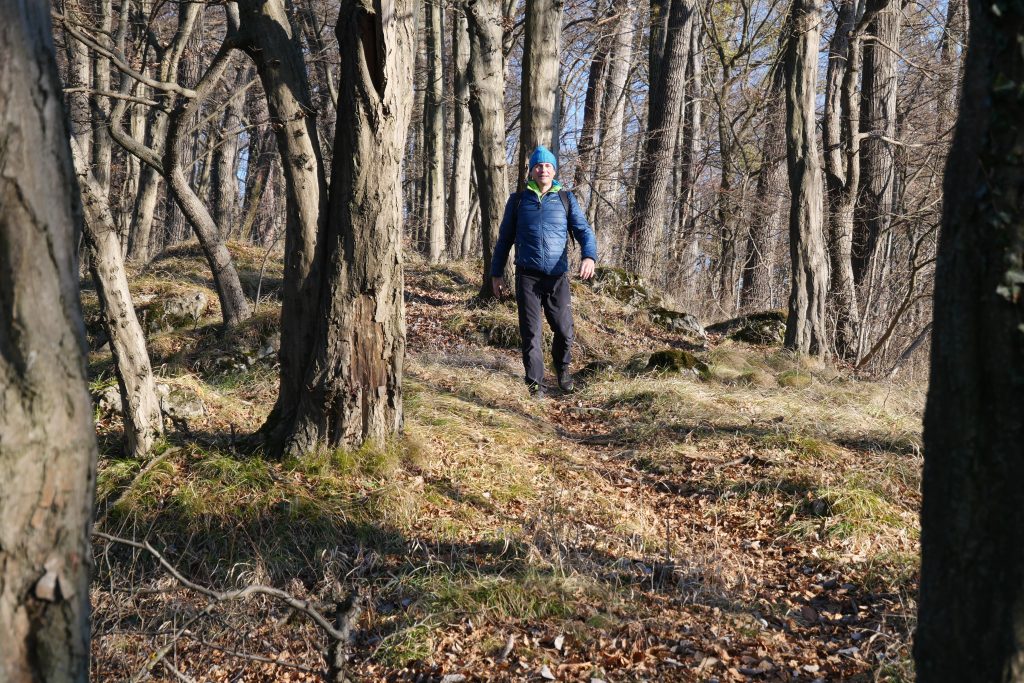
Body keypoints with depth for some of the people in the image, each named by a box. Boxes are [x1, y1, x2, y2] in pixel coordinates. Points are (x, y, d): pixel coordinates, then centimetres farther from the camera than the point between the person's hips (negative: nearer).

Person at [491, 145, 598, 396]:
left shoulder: (566, 199, 9)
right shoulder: (518, 200, 10)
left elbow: (584, 231, 1)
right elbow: (505, 238, 16)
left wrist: (589, 256, -19)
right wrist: (496, 273, 13)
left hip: (557, 277, 0)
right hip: (527, 277, 0)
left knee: (564, 330, 1)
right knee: (531, 333, -1)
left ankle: (562, 368, 29)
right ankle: (536, 383, 10)